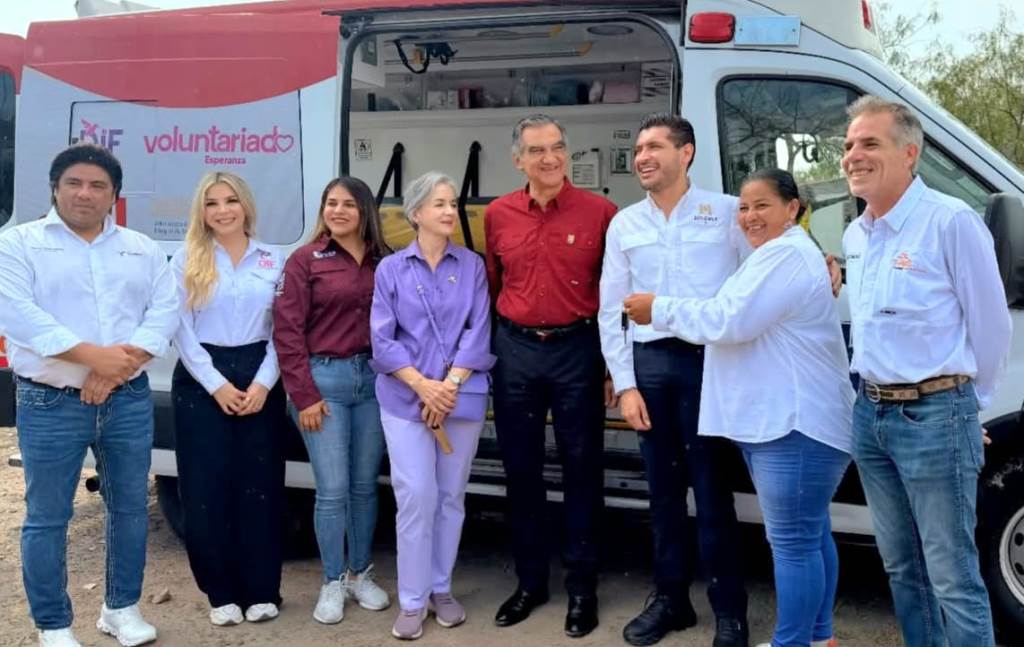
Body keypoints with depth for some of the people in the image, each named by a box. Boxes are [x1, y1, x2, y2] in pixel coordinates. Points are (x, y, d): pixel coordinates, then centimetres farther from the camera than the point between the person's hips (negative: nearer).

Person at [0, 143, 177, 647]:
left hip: (129, 401, 3)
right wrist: (95, 355, -20)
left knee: (130, 507, 11)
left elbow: (165, 310, 0)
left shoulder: (142, 249, 11)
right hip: (50, 404, -3)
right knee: (47, 517, 3)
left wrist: (124, 361, -16)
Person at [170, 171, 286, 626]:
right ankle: (221, 593, 12)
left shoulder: (273, 261, 6)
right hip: (201, 382, -1)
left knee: (260, 486, 3)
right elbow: (181, 331, -3)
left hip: (260, 380, 1)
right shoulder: (186, 261, 2)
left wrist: (263, 383, -9)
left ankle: (261, 590, 13)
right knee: (206, 488, 0)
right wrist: (217, 385, -11)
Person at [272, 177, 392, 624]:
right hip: (324, 378, -3)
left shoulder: (383, 261, 7)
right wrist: (304, 395, -9)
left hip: (374, 378, 3)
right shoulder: (305, 260, -2)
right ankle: (332, 583, 13)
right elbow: (287, 332, -5)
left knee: (365, 484, 11)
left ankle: (360, 574, 25)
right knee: (332, 489, -1)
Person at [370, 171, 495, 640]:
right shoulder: (391, 269, 3)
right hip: (406, 398, -1)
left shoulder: (472, 266, 5)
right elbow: (382, 340, -3)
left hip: (463, 397, 2)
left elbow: (478, 333, -1)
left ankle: (442, 590, 22)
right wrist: (422, 385, -15)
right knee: (415, 497, -5)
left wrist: (451, 385, -13)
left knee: (451, 496, 8)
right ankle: (412, 601, 6)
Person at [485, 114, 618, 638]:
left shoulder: (599, 211, -5)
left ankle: (582, 586, 17)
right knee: (520, 469, 11)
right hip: (514, 350, 3)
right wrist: (485, 349, 10)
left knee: (582, 469, 5)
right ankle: (529, 580, 25)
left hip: (577, 349, -3)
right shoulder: (498, 215, 4)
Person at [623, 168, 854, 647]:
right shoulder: (775, 256, 22)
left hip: (796, 425, -12)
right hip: (776, 422, 12)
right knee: (809, 535, 18)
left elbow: (730, 321, -20)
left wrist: (659, 310, -10)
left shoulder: (786, 255, -15)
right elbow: (741, 324, 24)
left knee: (793, 542, -5)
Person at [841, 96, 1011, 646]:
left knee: (952, 576, -2)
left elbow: (991, 325, -8)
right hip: (870, 414, 8)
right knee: (901, 565, 17)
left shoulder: (950, 221, -13)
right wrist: (872, 394, 16)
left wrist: (967, 402, 1)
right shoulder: (854, 235, 12)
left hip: (934, 416, -8)